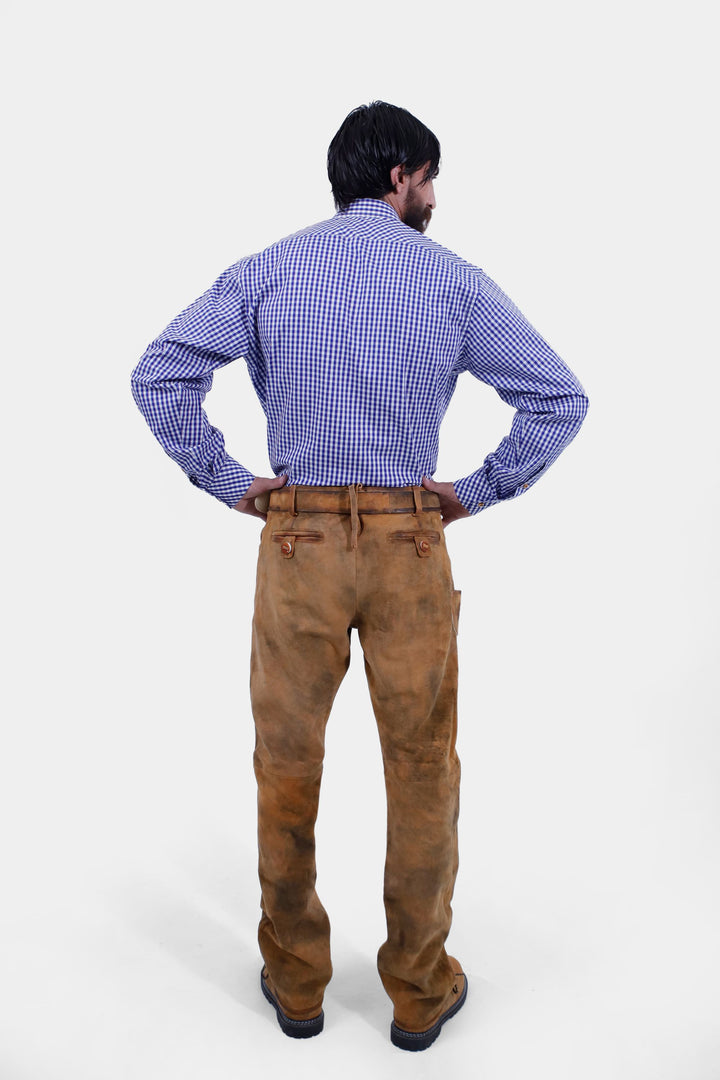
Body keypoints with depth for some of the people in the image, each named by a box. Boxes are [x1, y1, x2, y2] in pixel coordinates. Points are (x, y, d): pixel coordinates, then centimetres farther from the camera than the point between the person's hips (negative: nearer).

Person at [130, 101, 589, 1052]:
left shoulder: (268, 269, 3)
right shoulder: (453, 279, 1)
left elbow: (160, 374, -6)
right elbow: (560, 398, -2)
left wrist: (228, 482, 0)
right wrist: (479, 492, 3)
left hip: (298, 539, 1)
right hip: (411, 544, 0)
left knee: (287, 765, 14)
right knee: (422, 769, 13)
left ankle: (295, 984, 30)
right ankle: (420, 992, 27)